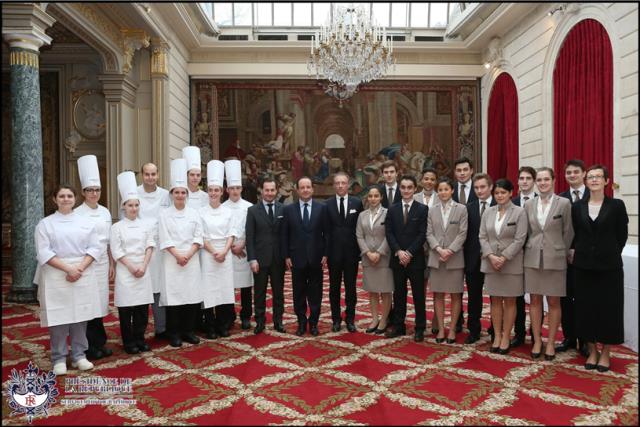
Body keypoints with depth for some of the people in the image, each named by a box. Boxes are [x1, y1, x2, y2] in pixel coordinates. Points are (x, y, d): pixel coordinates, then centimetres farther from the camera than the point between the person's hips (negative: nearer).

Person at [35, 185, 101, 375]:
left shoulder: (86, 222, 8)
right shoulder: (45, 224, 2)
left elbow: (95, 248, 3)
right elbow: (43, 253, -6)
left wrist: (80, 268, -11)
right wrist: (68, 269, -15)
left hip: (83, 275, 2)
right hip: (56, 277, -2)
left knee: (80, 317, 7)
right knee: (58, 319, 0)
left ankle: (79, 355, 19)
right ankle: (59, 359, 14)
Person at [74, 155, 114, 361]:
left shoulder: (105, 212, 9)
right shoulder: (78, 213, -8)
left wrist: (112, 264, 11)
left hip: (103, 262, 5)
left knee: (100, 301, 10)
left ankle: (99, 343, 23)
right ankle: (90, 347, 12)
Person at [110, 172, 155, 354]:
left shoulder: (146, 225, 7)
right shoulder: (117, 227, -1)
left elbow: (150, 246, 2)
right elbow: (116, 252, -6)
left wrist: (143, 266, -9)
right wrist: (131, 267, -12)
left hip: (143, 270, 3)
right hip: (125, 271, -3)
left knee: (142, 308, 7)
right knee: (126, 308, 3)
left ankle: (139, 338, 21)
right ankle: (129, 342, 15)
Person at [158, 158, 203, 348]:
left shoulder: (194, 213, 7)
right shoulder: (164, 214, 1)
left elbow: (198, 238, 2)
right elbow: (165, 240, -5)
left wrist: (188, 255, -10)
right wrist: (178, 256, -14)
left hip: (192, 261, 2)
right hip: (172, 262, -2)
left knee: (192, 296, 4)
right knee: (174, 296, -1)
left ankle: (188, 330, 17)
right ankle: (174, 333, 11)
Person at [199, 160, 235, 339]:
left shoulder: (228, 212, 7)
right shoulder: (201, 212, 1)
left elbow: (230, 235, 3)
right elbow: (201, 237, -3)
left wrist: (223, 252, -11)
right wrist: (214, 252, -12)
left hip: (225, 255, 2)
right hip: (207, 255, -2)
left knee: (224, 289, 5)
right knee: (208, 290, -1)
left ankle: (222, 326, 17)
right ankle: (210, 328, 10)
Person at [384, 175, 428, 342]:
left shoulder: (422, 209, -1)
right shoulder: (392, 209, 8)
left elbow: (422, 234, -7)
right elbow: (389, 233, 2)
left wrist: (409, 253, -14)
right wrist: (399, 252, -11)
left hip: (415, 258, -3)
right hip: (397, 258, 3)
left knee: (418, 295, 4)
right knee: (398, 294, 10)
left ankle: (420, 328, 13)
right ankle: (398, 326, 19)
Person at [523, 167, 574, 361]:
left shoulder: (564, 203, -4)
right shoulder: (529, 204, 5)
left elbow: (568, 232, 1)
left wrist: (562, 254, 4)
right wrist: (532, 249, 8)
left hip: (555, 259, -2)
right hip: (532, 258, 3)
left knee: (553, 302, 6)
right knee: (535, 300, 7)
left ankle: (551, 343, 17)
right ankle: (537, 341, 18)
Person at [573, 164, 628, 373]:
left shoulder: (616, 205, -3)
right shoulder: (577, 207, 4)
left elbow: (622, 235, 1)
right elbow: (575, 235, 9)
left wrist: (609, 255, 2)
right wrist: (580, 253, 4)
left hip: (609, 266, -2)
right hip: (584, 265, 2)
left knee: (609, 308, 5)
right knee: (586, 308, 7)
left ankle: (605, 353, 20)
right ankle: (592, 351, 22)